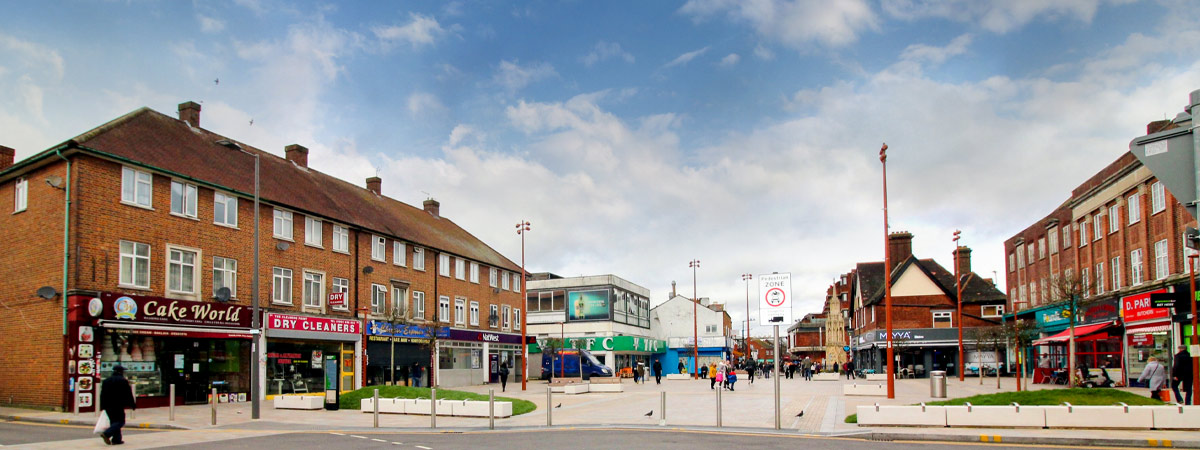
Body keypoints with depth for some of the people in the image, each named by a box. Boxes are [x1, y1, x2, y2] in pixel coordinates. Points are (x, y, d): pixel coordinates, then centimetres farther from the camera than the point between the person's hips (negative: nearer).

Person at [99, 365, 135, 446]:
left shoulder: (106, 381, 13)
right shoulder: (123, 381, -7)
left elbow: (102, 394, 13)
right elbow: (128, 395, -5)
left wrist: (103, 406, 17)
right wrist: (133, 405, 2)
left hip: (107, 406, 7)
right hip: (118, 405, -7)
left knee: (114, 421, 13)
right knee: (120, 421, -3)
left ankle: (116, 439, 9)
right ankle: (106, 434, -20)